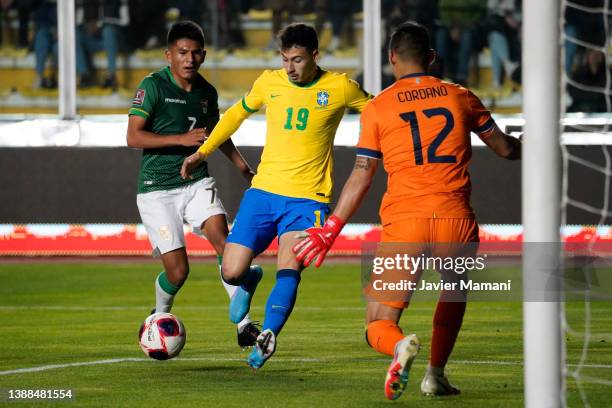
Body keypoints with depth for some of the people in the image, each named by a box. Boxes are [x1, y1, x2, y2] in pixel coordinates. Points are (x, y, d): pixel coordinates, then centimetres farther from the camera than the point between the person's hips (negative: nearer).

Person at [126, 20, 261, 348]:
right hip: (157, 189, -4)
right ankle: (159, 318, 26)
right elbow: (134, 137, -17)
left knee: (225, 243, -18)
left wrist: (243, 166, 27)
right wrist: (182, 139, -24)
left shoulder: (207, 92, 7)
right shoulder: (153, 86, -11)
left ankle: (244, 326, -19)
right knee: (177, 271, -7)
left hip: (197, 182, 4)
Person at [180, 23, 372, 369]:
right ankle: (250, 280, 33)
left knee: (288, 271, -24)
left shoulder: (340, 88, -4)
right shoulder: (269, 83, 4)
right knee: (232, 272, -2)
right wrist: (202, 152, 21)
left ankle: (267, 337, -21)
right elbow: (237, 113, 22)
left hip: (308, 199, -3)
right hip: (263, 191, 3)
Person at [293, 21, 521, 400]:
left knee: (379, 327, 3)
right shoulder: (461, 97, 12)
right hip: (455, 219, 2)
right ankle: (436, 374, 22)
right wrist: (523, 145, 46)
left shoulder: (378, 107, 7)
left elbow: (361, 177, 6)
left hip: (403, 220, -2)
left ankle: (401, 345, -32)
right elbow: (504, 147, 22)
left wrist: (330, 229, 14)